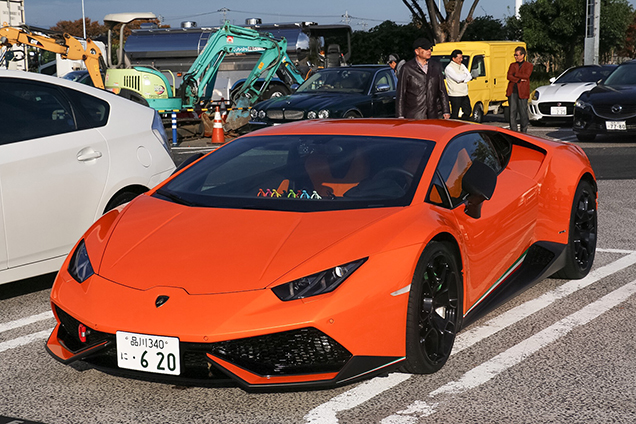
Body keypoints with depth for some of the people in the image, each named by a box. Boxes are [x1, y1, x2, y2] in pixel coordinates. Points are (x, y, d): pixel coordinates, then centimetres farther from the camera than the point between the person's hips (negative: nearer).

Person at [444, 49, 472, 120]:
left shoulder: (462, 66, 14)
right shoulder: (449, 68, -10)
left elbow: (469, 76, 6)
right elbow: (458, 78, -22)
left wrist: (462, 80, -12)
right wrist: (465, 76, -2)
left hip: (464, 95, 8)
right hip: (455, 96, -8)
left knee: (467, 112, 12)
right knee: (455, 115, -5)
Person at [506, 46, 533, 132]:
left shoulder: (529, 65, 9)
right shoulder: (512, 65, 18)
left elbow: (526, 76, -8)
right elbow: (509, 76, 3)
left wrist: (515, 74, -1)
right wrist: (519, 80, -8)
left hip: (522, 92, -3)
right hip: (512, 91, 3)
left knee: (523, 112, -3)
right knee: (512, 112, -1)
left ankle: (524, 131, 6)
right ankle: (513, 131, 4)